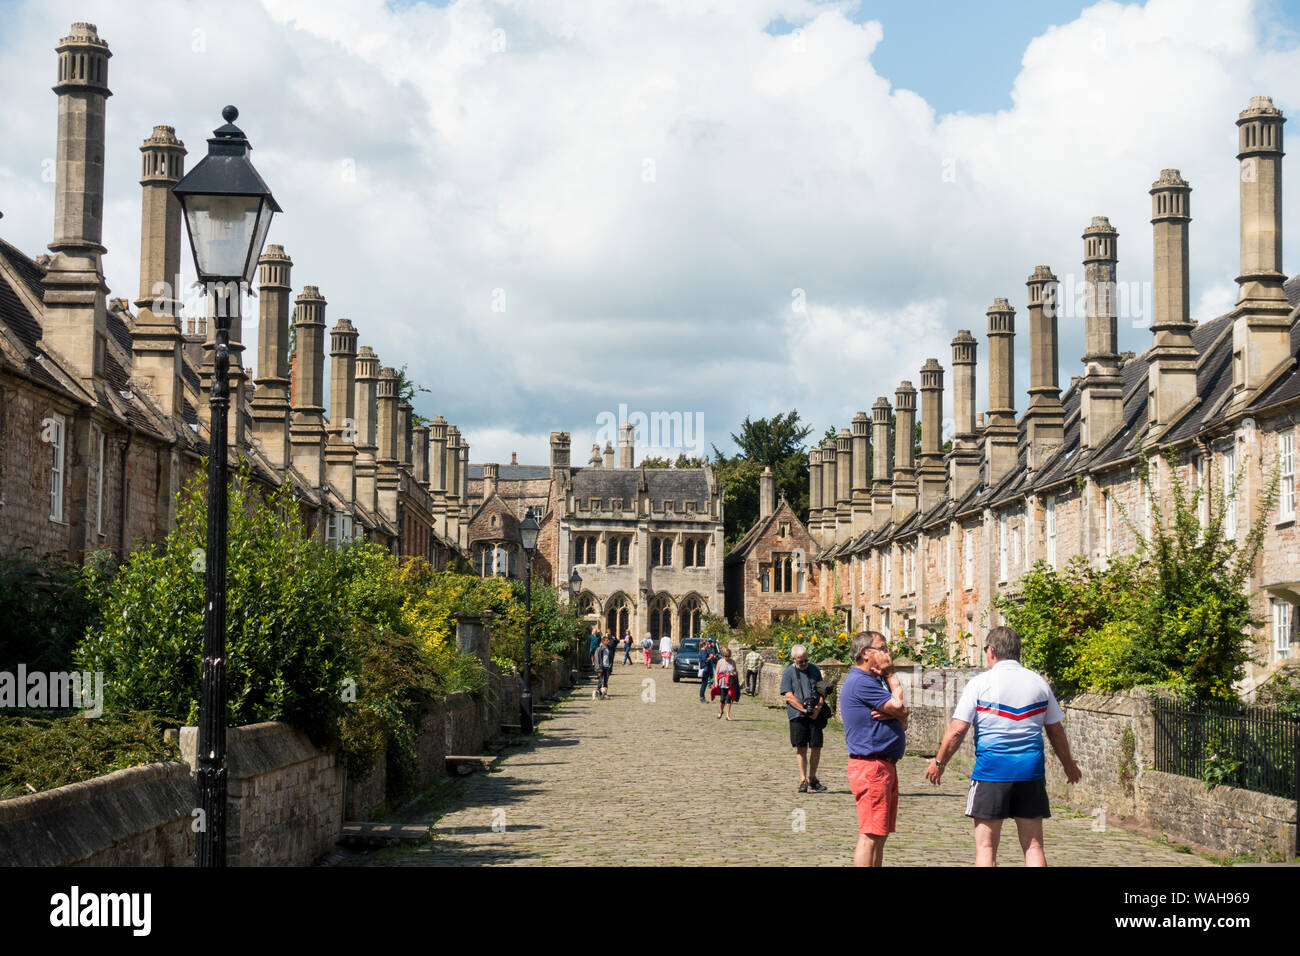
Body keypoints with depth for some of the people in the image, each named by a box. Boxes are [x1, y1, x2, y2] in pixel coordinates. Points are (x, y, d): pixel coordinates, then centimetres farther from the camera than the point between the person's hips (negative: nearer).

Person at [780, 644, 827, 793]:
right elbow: (789, 697, -6)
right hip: (797, 715, -3)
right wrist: (805, 710, -14)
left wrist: (818, 708, -6)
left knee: (816, 747, 3)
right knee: (801, 748, 0)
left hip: (815, 715, 3)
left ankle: (812, 778, 17)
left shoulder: (814, 669, 12)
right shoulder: (788, 673, 2)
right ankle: (803, 780, 6)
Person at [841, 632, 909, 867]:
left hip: (885, 765, 10)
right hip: (871, 765, -10)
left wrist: (890, 715, -10)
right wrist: (893, 676, 0)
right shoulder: (861, 682, -13)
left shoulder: (873, 681, 20)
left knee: (880, 834, 13)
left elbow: (902, 721, 15)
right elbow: (900, 708, -15)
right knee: (870, 835, -11)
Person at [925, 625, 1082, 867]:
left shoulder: (980, 682, -4)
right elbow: (1056, 731, 15)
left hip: (991, 769, -3)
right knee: (1033, 845, 7)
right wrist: (1068, 764, 30)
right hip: (1031, 770, 3)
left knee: (985, 845, 2)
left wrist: (939, 762, 8)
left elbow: (957, 730, -6)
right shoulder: (1038, 683, 7)